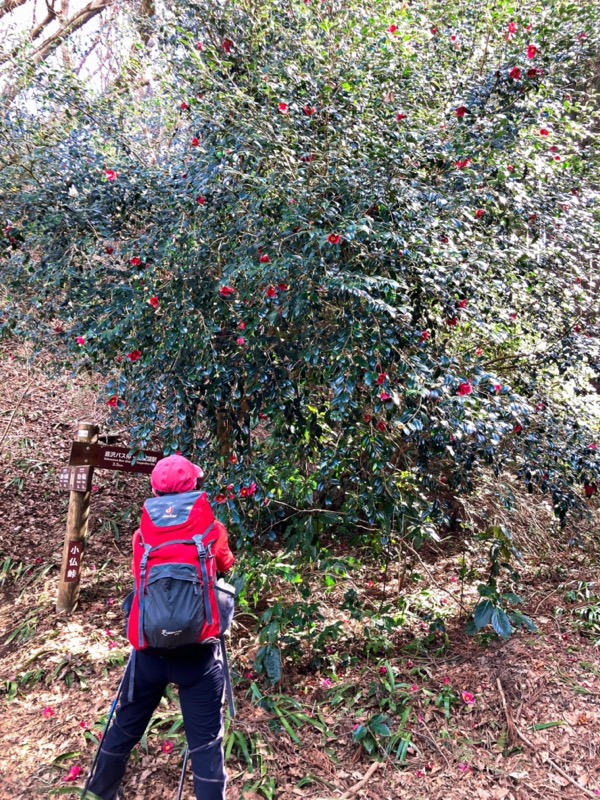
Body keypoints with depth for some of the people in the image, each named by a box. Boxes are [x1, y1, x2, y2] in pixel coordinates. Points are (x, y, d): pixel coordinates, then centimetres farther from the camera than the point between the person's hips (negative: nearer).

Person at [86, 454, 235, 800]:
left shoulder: (143, 534, -2)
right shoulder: (211, 530, -7)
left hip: (150, 648, 3)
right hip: (197, 651, -3)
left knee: (126, 726, 22)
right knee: (206, 739, 6)